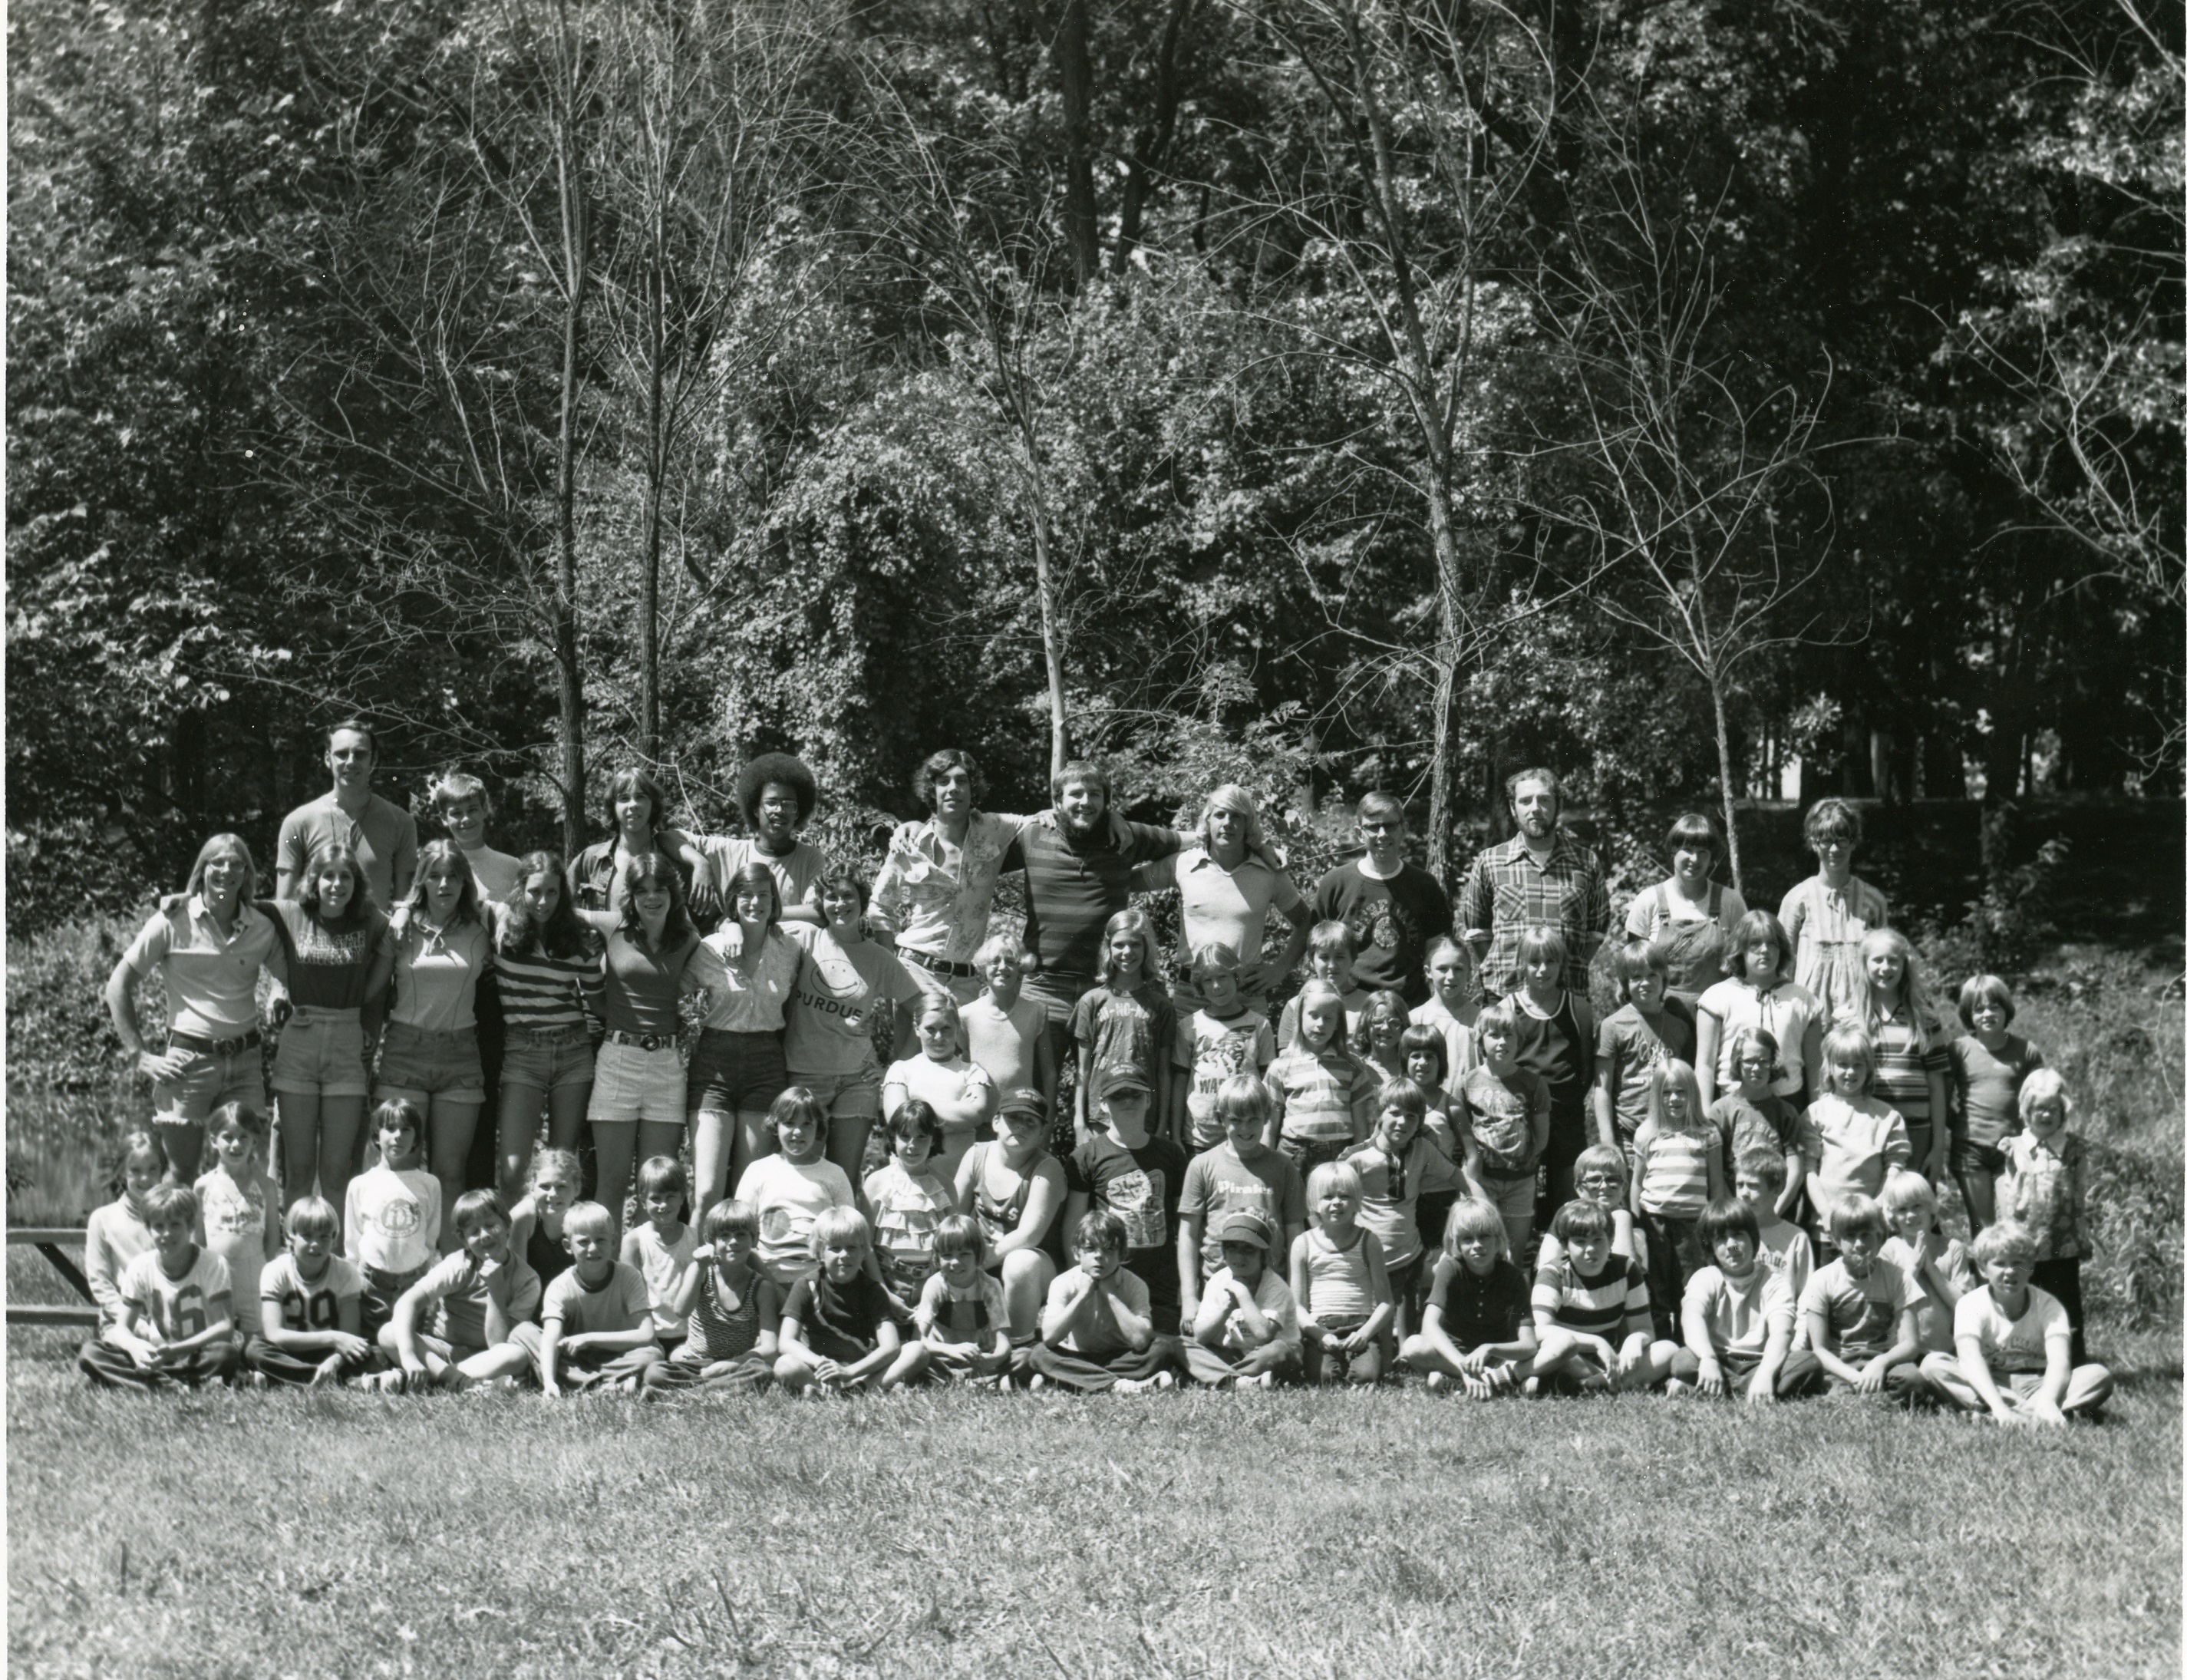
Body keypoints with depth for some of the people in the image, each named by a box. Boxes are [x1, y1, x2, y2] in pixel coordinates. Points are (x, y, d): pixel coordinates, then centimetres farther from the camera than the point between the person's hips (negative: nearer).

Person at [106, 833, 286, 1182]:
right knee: (181, 1177, 0)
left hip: (244, 1061, 3)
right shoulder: (174, 921, -3)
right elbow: (118, 985, -1)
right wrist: (139, 1055, -7)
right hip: (189, 1059, -3)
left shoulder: (261, 929, 6)